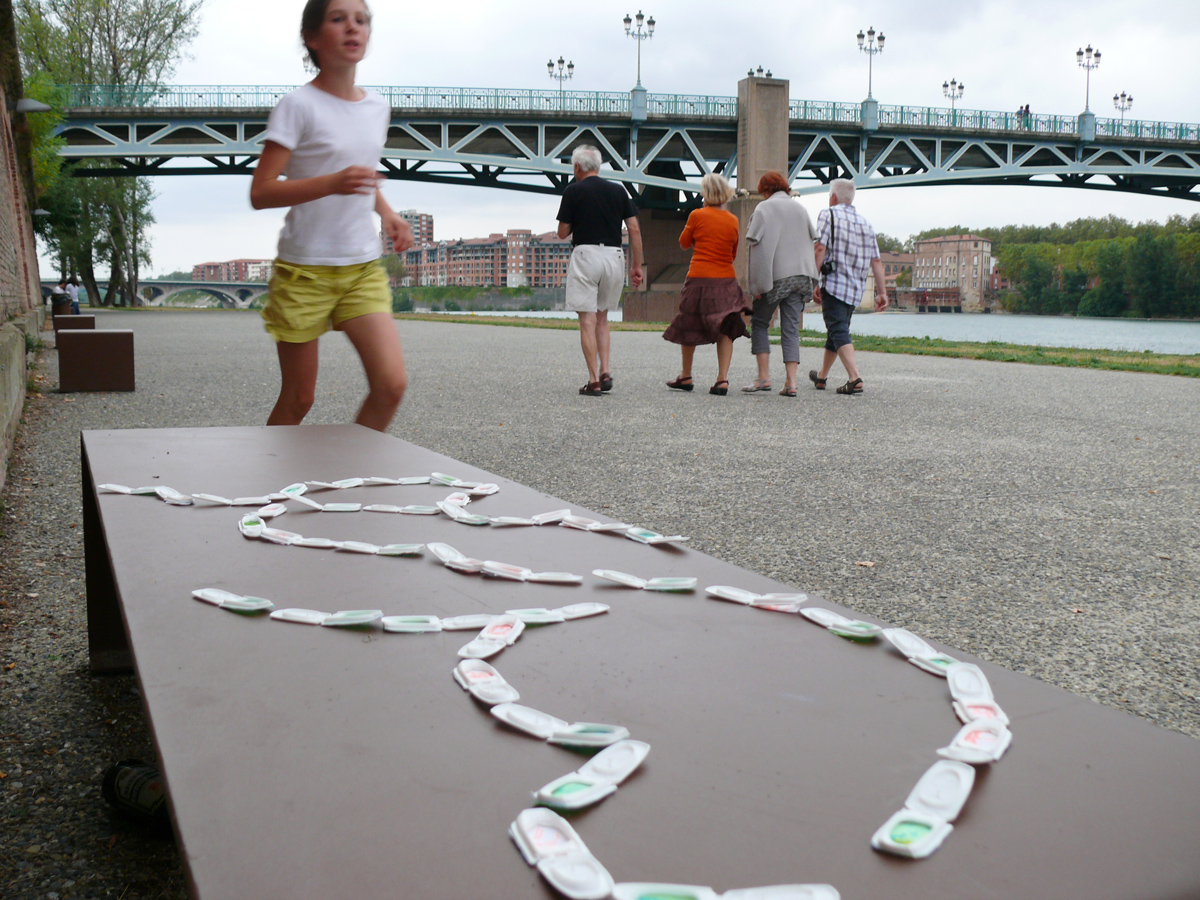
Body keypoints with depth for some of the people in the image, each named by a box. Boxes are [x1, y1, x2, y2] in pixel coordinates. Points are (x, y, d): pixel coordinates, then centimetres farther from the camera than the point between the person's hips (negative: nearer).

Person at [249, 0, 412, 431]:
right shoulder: (299, 106, -9)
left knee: (392, 384, -10)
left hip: (364, 268, 5)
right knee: (298, 400, 3)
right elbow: (260, 193, -14)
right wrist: (332, 183, -28)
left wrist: (388, 214, 7)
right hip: (304, 270, -5)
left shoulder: (377, 108, 10)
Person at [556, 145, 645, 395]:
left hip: (585, 254, -4)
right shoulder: (618, 190, 9)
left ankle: (594, 380, -6)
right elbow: (635, 230, 5)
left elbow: (563, 232, 2)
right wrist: (637, 265, 8)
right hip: (614, 256, 4)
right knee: (602, 318, 17)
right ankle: (605, 372, 5)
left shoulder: (573, 191, -1)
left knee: (588, 320, -2)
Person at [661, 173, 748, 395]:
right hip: (726, 279, 3)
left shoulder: (698, 215, -5)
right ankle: (723, 378, -8)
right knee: (725, 329, 2)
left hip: (699, 278, -2)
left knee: (689, 327, 11)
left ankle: (685, 376, 21)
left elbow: (684, 242, 10)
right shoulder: (733, 220, 5)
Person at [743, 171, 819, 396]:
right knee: (791, 329, 4)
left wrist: (757, 284, -11)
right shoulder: (800, 209, 14)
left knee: (760, 323, 9)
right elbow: (813, 239, 15)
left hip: (773, 276, -4)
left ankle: (764, 376, -1)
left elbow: (754, 243, -11)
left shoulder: (763, 208, -3)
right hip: (800, 274, 4)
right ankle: (791, 381, -4)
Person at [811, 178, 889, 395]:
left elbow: (820, 249, -14)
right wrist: (882, 292, 8)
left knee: (839, 331, -12)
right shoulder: (866, 223, 15)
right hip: (856, 289, 7)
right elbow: (876, 261, 9)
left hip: (834, 284, -6)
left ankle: (855, 378, -29)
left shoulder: (828, 215, -1)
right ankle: (821, 376, 32)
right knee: (837, 329, 19)